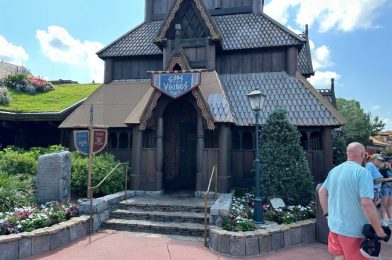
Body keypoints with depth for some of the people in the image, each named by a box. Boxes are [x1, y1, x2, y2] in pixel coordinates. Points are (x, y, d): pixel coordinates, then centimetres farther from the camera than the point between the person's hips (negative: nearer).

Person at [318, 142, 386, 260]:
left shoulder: (334, 170, 7)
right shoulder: (362, 172, -16)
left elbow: (321, 192, 15)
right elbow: (366, 203, -24)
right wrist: (379, 230, -16)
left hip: (334, 225, 6)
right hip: (353, 229, -6)